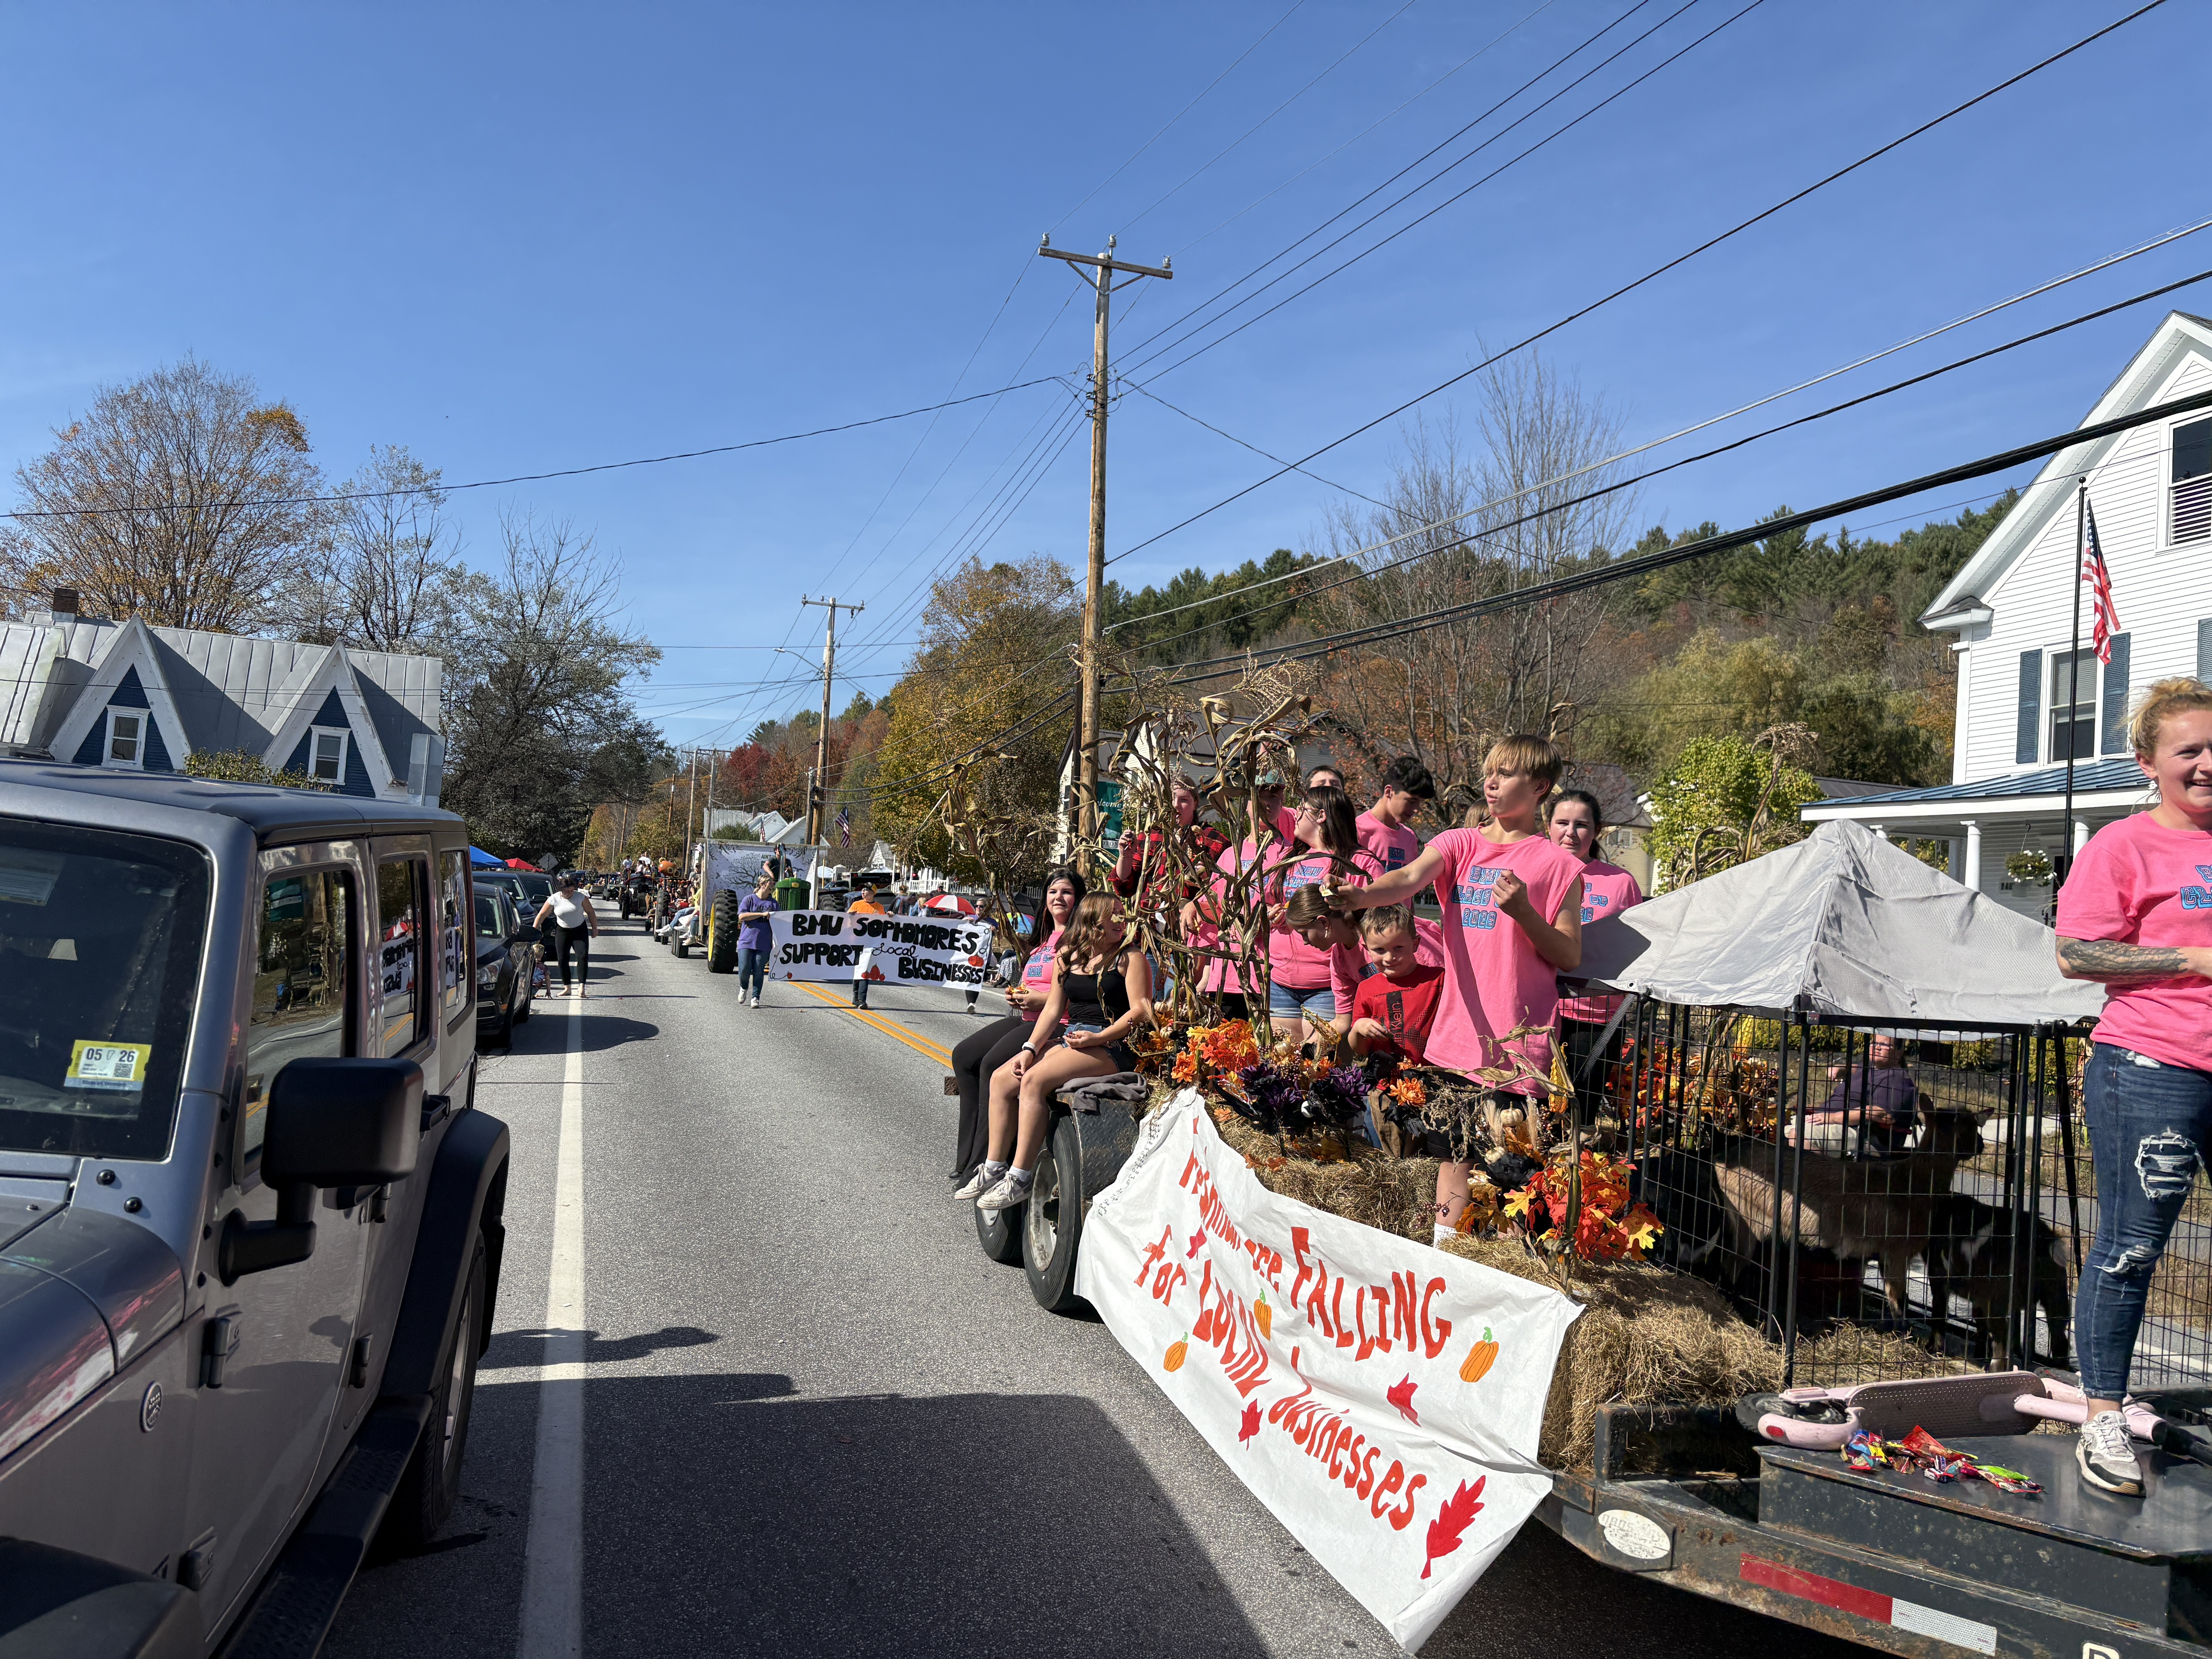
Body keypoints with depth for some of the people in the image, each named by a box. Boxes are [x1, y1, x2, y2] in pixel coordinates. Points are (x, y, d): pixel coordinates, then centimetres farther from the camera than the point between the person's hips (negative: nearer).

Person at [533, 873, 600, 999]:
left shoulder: (581, 897, -11)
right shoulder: (554, 899, -11)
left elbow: (590, 912, -1)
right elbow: (542, 915, -7)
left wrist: (594, 928, 0)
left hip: (580, 931, -1)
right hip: (563, 932, 1)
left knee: (583, 957, -14)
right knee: (563, 960, -2)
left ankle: (581, 987, -15)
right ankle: (567, 988, 7)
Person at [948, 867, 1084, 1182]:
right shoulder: (1045, 938, 22)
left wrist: (1044, 999, -20)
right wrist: (1017, 995, 9)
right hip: (1026, 1018, 10)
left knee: (993, 1064, -24)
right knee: (964, 1055, -2)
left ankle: (986, 1165, -16)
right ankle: (969, 1157, -1)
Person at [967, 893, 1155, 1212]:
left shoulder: (1131, 958, -2)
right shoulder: (1068, 957, 15)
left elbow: (1140, 1010, -10)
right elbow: (1053, 1008, 14)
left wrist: (1098, 1038, -18)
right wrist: (1030, 1048, 1)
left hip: (1113, 1045, -7)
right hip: (1071, 1039, 7)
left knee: (1035, 1080, -26)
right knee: (1002, 1079, -8)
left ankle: (1020, 1179, -23)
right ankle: (994, 1170, -2)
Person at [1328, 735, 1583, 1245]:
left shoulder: (1557, 865, 1)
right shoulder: (1458, 844, 9)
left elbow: (1570, 957, 0)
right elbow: (1410, 877, -12)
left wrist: (1524, 912, -17)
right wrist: (1358, 895, -33)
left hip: (1518, 1043, -3)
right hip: (1456, 1032, 3)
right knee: (1453, 1154, 10)